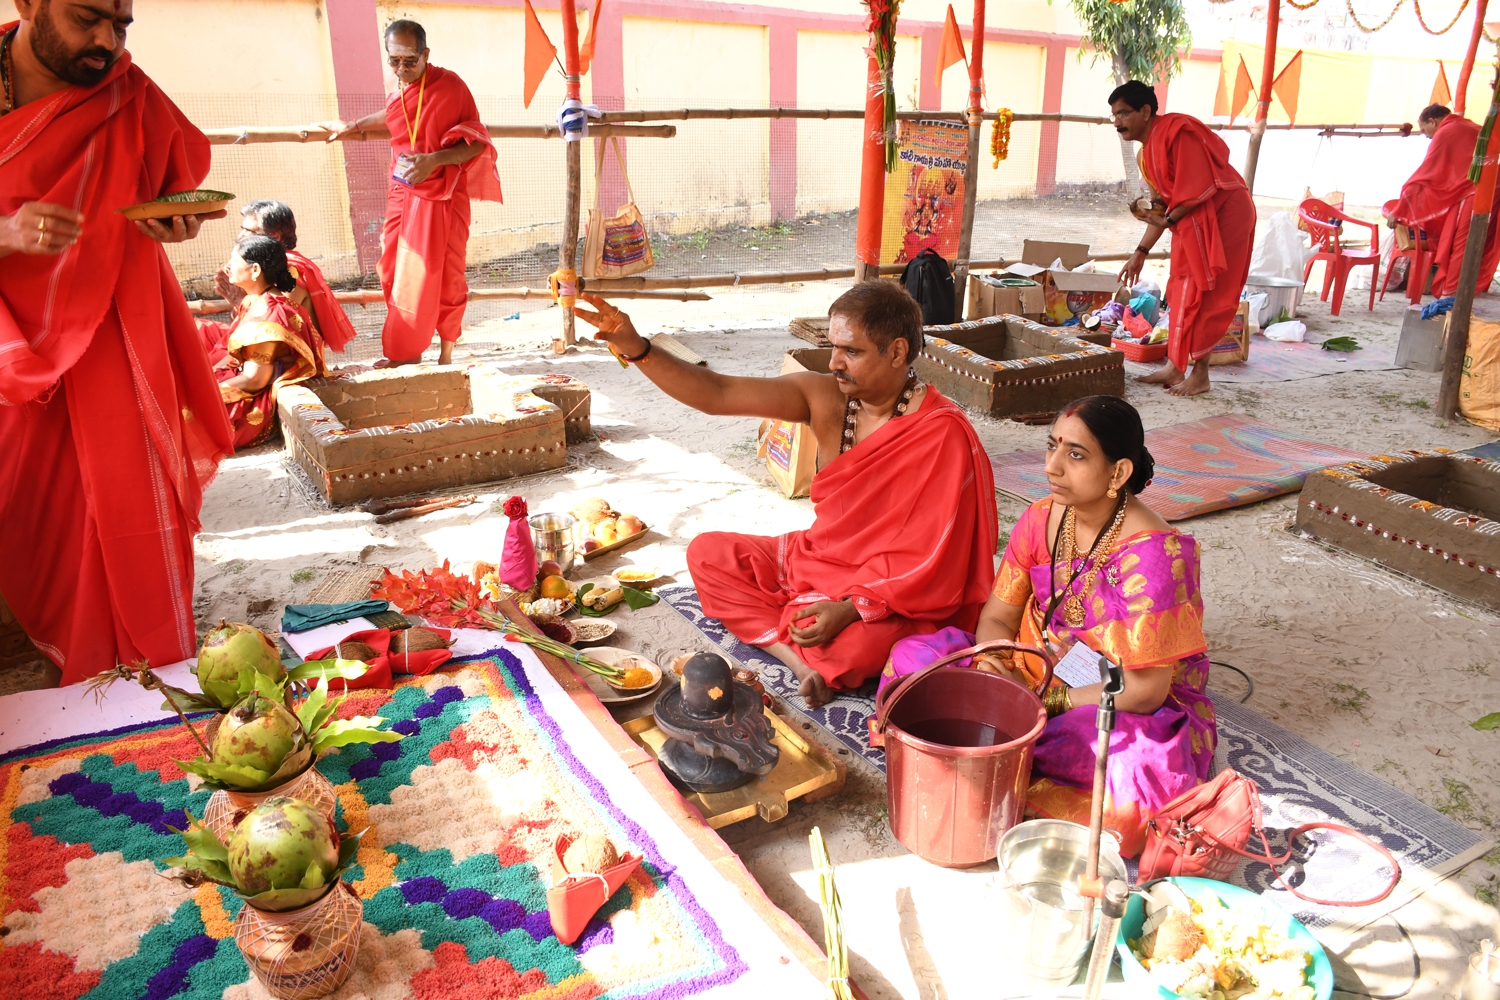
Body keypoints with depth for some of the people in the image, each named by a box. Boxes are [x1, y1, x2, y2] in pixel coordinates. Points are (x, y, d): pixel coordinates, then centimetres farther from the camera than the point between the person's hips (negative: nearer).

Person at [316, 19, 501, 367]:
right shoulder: (401, 88, 5)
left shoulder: (449, 86, -13)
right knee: (397, 277, 7)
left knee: (443, 280, 0)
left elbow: (476, 143, -16)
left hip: (440, 199, -6)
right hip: (402, 195, 6)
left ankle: (445, 357, 11)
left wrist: (434, 160, -28)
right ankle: (406, 354, 17)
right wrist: (351, 126, 30)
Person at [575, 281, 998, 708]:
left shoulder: (942, 433, -23)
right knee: (708, 553, -3)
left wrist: (853, 607, -28)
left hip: (893, 593, -7)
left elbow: (933, 559, -22)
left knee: (850, 646, -37)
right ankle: (799, 659, -18)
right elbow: (716, 394, -13)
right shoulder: (825, 397, -7)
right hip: (816, 558, 7)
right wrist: (635, 348, -24)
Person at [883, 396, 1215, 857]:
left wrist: (1047, 701, -20)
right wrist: (990, 663, -22)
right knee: (912, 656, -10)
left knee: (1134, 763, -41)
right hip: (1034, 673, 6)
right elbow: (998, 616, 1)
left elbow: (1144, 691, -22)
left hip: (1125, 710, -5)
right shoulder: (1041, 519, -5)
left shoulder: (1151, 554, -24)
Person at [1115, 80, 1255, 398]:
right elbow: (1163, 207, 15)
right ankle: (1174, 367, 17)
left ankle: (1199, 375, 1)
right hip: (1192, 221, 9)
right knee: (1181, 291, 10)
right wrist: (1141, 253, 13)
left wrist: (1168, 220, -19)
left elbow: (1199, 189, -24)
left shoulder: (1177, 132, -19)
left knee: (1203, 294, -6)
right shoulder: (1146, 152, 10)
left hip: (1222, 214, -9)